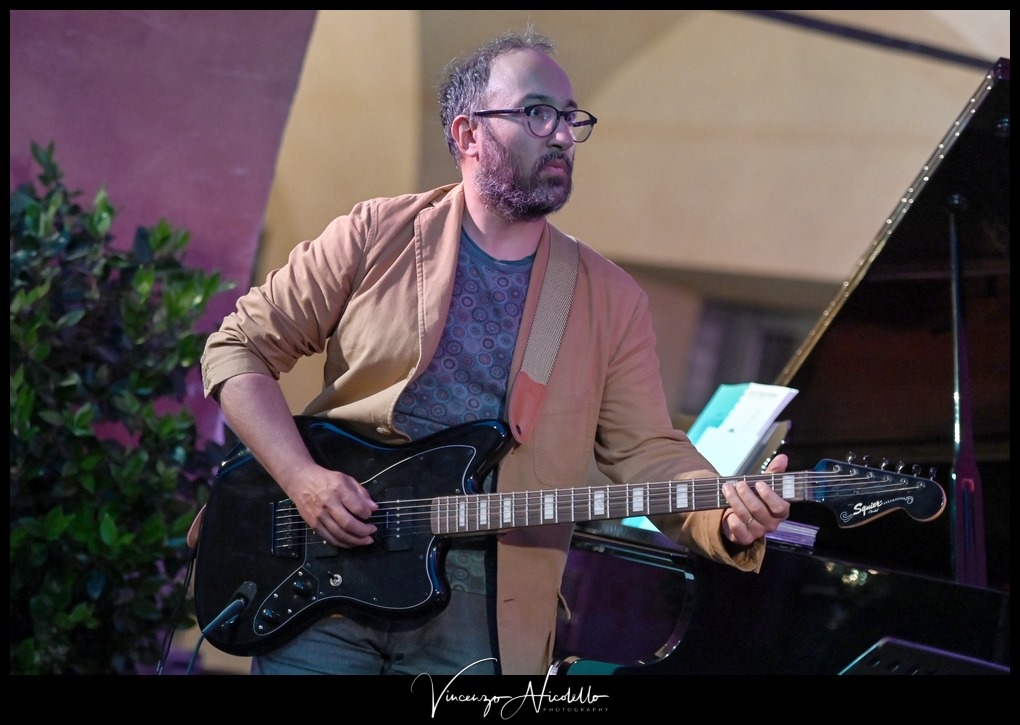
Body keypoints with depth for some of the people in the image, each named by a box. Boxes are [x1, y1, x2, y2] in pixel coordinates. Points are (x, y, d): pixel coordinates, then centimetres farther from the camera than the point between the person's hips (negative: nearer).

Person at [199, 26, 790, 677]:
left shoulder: (611, 299, 7)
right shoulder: (376, 237, 1)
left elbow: (647, 451, 2)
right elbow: (239, 348, 3)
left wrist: (727, 518, -18)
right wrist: (302, 478, -11)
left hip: (484, 616, 1)